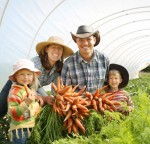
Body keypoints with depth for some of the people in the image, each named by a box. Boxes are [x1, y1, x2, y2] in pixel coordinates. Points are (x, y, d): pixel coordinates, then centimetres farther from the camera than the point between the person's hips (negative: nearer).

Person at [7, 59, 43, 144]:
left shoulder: (31, 89, 8)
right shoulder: (15, 92, -19)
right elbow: (12, 113, -26)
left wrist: (38, 100, 6)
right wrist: (26, 103, -35)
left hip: (32, 128, 8)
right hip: (20, 130, -8)